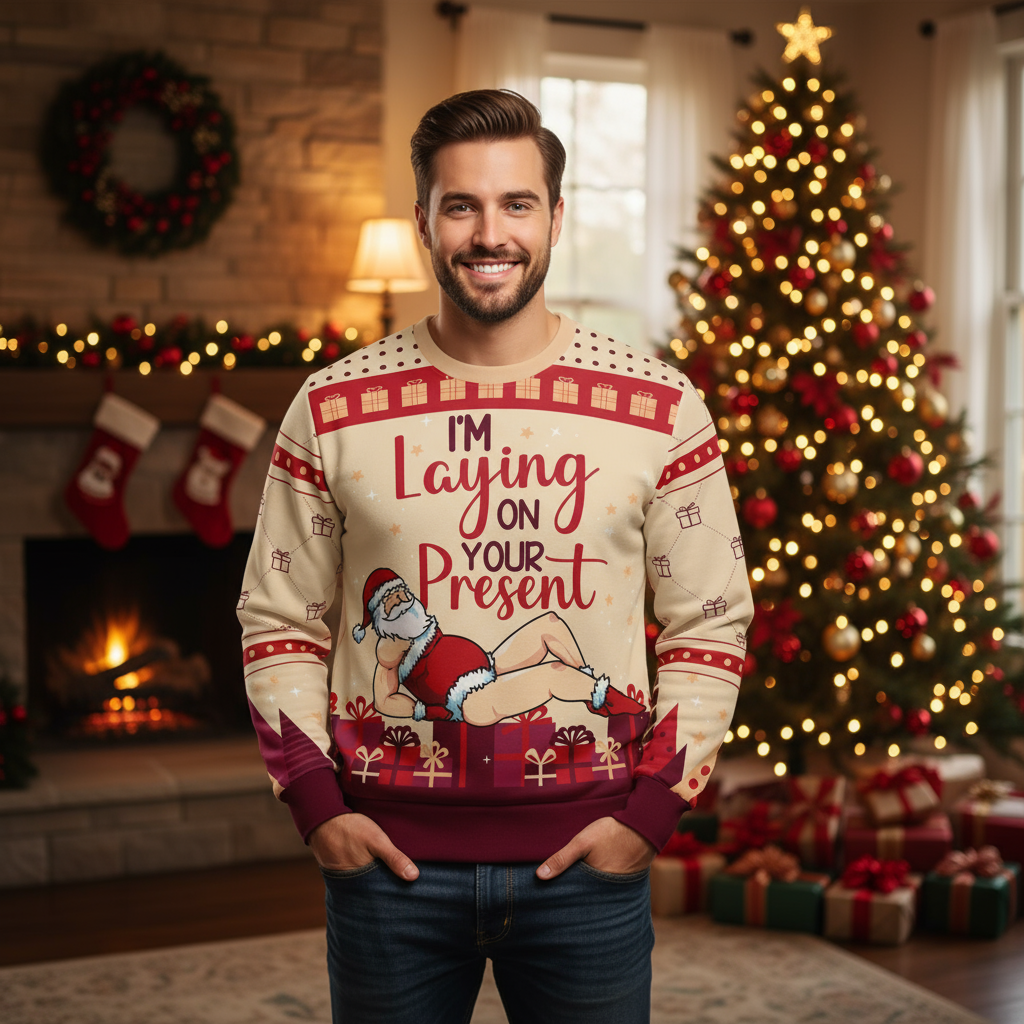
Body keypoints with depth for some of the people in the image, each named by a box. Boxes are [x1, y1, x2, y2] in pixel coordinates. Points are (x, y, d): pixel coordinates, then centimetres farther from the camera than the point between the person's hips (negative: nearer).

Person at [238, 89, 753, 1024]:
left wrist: (654, 806, -6)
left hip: (587, 859, 0)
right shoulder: (332, 410, -1)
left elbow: (712, 624, 2)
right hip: (387, 856, 1)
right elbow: (278, 622, 5)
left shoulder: (659, 409, -2)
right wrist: (315, 802, -4)